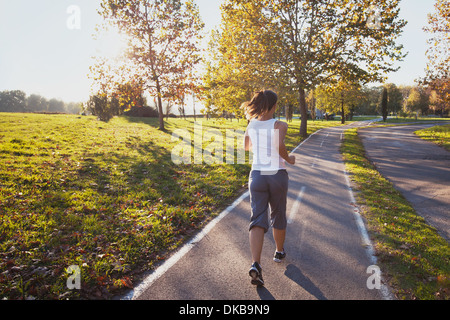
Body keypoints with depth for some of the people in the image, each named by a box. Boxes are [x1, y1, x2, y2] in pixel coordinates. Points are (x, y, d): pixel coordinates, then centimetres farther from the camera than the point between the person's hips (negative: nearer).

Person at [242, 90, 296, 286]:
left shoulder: (251, 125, 4)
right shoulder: (280, 125, -9)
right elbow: (279, 145, -28)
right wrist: (288, 158, -10)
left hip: (257, 176, 2)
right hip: (277, 175, -2)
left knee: (258, 220, -4)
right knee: (278, 216, 20)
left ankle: (255, 264, -21)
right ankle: (279, 252, 40)